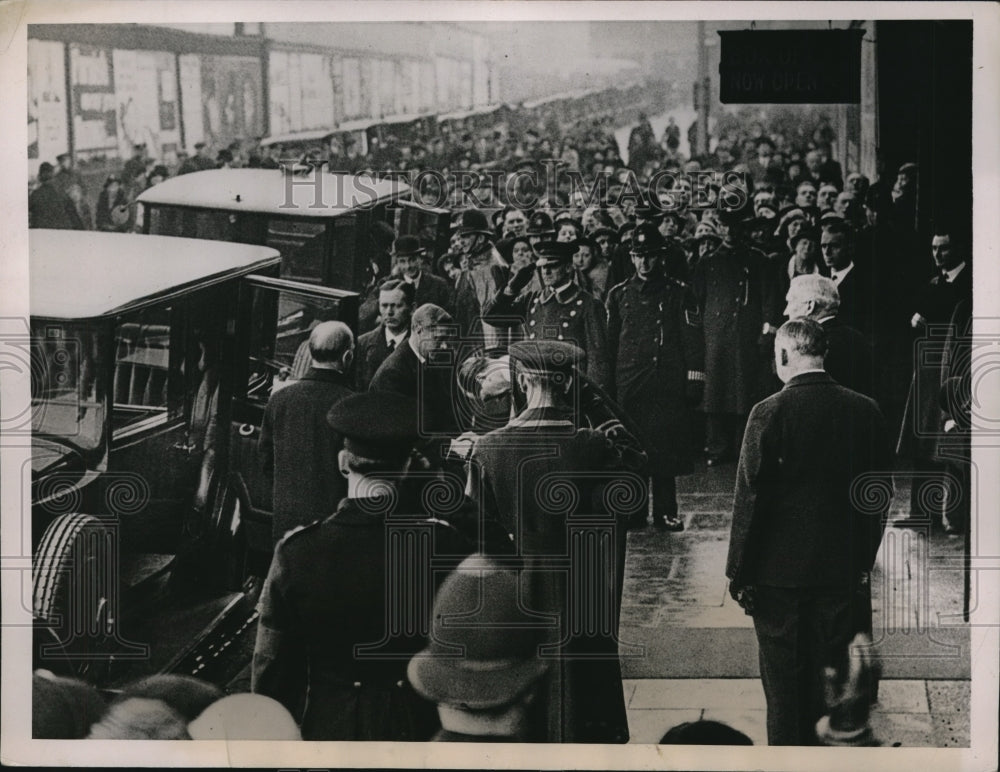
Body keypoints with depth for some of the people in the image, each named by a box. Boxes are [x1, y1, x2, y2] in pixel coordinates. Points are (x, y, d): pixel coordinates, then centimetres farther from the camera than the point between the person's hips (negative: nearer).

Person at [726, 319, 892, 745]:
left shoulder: (769, 412, -14)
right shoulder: (866, 411, -2)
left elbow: (751, 498, -12)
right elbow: (881, 493, 5)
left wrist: (740, 574, -4)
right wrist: (864, 558, 15)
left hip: (780, 572, -3)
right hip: (845, 571, 3)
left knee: (785, 690, 8)